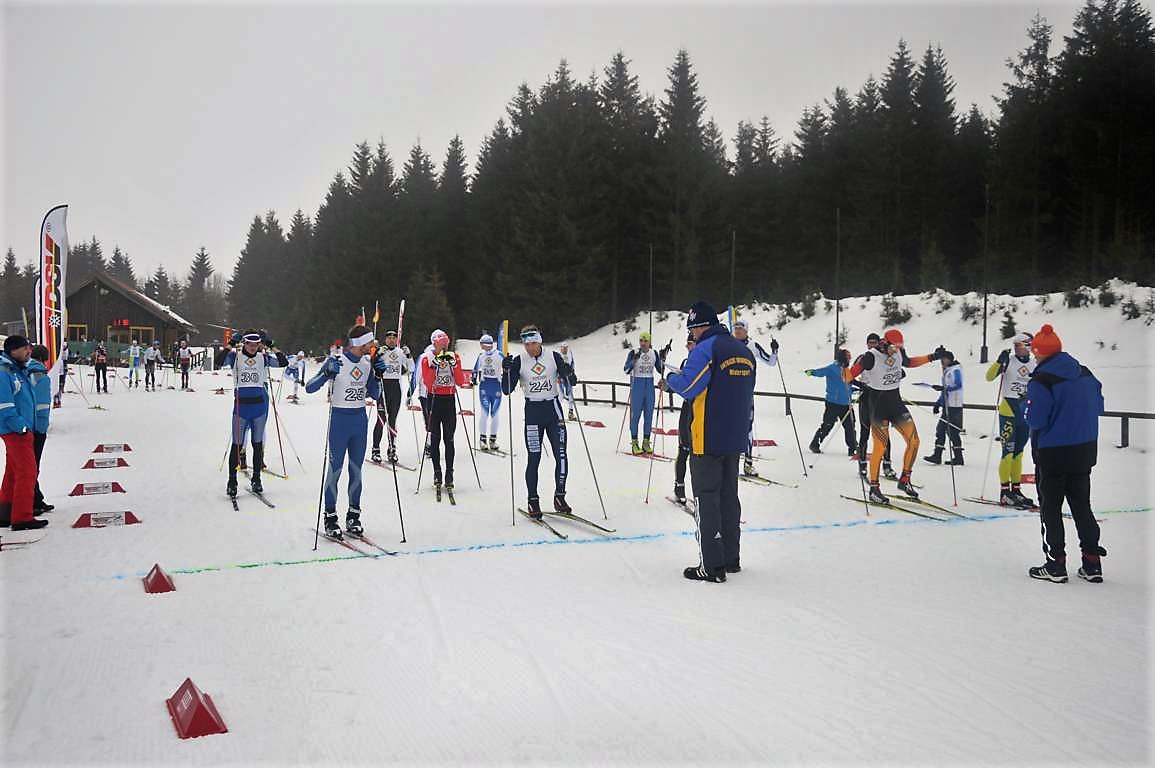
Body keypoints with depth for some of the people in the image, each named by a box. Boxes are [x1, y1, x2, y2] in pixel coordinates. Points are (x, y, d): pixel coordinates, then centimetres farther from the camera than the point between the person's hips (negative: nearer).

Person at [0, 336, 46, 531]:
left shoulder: (20, 371, 14)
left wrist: (27, 425, 16)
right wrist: (21, 426, -19)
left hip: (23, 429, 10)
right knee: (27, 472, -8)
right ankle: (22, 518, -3)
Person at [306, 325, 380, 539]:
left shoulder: (367, 363, 6)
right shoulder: (335, 361, -11)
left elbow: (374, 395, 11)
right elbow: (309, 388, -13)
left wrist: (377, 375, -3)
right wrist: (327, 373, -28)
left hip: (360, 420, 5)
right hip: (339, 419, -5)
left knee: (356, 470, 9)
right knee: (335, 469, -2)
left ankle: (353, 517, 18)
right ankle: (330, 518, 8)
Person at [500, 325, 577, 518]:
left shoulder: (554, 357, 2)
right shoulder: (519, 361, 0)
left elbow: (572, 382, 4)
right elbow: (507, 390, -3)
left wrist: (568, 373, -18)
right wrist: (506, 371, -19)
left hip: (554, 408, 1)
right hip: (533, 410, -1)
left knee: (561, 456, -2)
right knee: (534, 459, -2)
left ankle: (559, 498, 11)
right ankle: (533, 501, 9)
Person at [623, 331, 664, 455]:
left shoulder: (654, 354, 6)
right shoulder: (633, 353, -5)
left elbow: (660, 370, 10)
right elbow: (626, 369, -14)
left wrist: (662, 359, -5)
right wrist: (634, 360, -29)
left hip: (649, 385, 4)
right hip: (637, 385, -4)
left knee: (649, 414, 5)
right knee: (635, 414, -3)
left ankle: (646, 442, 13)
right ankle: (634, 443, 2)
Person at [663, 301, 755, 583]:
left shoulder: (705, 349, -13)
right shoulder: (745, 351, 13)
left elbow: (689, 387, -19)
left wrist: (671, 379, -1)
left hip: (708, 439, -8)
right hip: (735, 438, 8)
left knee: (707, 499, -1)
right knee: (729, 496, 16)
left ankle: (712, 566, 0)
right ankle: (731, 559, 23)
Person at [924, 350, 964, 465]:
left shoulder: (956, 369, -8)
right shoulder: (946, 371, 20)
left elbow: (958, 385, -22)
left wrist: (943, 388, -32)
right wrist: (938, 403, 22)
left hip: (954, 405, -9)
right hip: (947, 405, 9)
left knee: (953, 431, -6)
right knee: (940, 429, 6)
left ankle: (958, 458, 2)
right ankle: (937, 456, 8)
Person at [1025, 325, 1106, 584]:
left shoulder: (1041, 382, -19)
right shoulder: (1086, 375, 4)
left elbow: (1035, 420, -20)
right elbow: (1098, 406, 13)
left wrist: (1028, 407, -1)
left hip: (1053, 454, -6)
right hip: (1085, 450, 6)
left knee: (1050, 508, 6)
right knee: (1082, 505, 16)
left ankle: (1055, 564, 8)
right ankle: (1092, 563, 18)